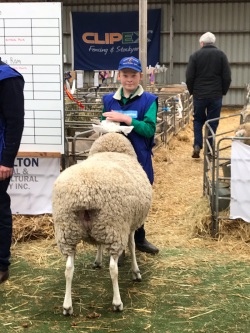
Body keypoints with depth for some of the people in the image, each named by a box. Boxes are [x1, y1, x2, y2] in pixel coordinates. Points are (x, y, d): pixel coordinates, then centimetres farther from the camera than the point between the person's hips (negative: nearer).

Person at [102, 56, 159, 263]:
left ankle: (139, 239, 36)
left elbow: (149, 129, -16)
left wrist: (126, 119, -25)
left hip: (139, 159, -1)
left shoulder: (149, 100, -5)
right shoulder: (109, 100, 5)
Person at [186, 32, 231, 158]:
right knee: (212, 123, 5)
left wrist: (192, 91, 11)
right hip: (216, 95, 0)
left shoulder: (195, 55, -2)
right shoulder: (221, 55, -1)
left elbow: (189, 77, -3)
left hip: (199, 94, 0)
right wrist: (223, 91, 10)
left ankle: (197, 145, 0)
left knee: (198, 120, 15)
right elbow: (227, 77, -2)